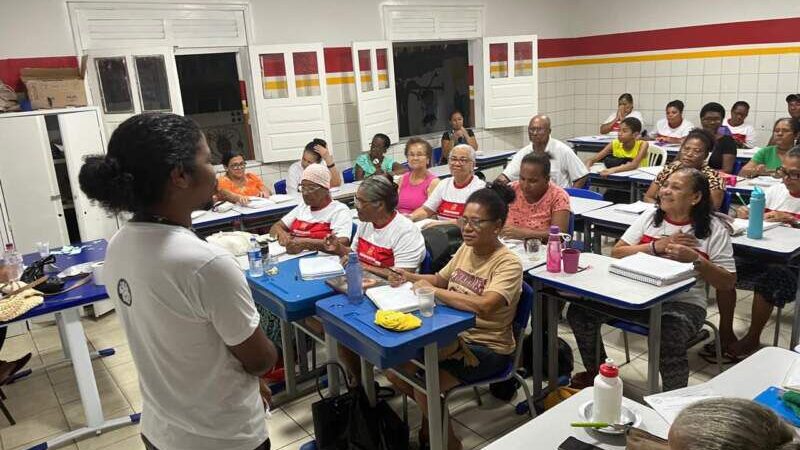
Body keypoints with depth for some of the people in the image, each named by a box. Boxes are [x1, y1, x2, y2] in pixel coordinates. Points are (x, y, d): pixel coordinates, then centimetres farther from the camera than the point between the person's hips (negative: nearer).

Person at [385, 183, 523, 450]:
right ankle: (430, 412, 27)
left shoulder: (508, 264, -20)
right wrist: (412, 278, -1)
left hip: (487, 348, -7)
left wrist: (432, 290, -30)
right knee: (394, 369, -1)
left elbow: (484, 306, -37)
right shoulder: (466, 248, 2)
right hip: (454, 335, 7)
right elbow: (441, 279, 19)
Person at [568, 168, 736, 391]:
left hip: (683, 303, -4)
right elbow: (616, 253, 2)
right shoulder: (650, 217, 9)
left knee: (669, 340, -36)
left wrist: (695, 259, -15)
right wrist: (657, 246, -10)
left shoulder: (714, 229, 0)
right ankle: (597, 372, 13)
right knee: (579, 311, -12)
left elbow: (728, 282, 0)